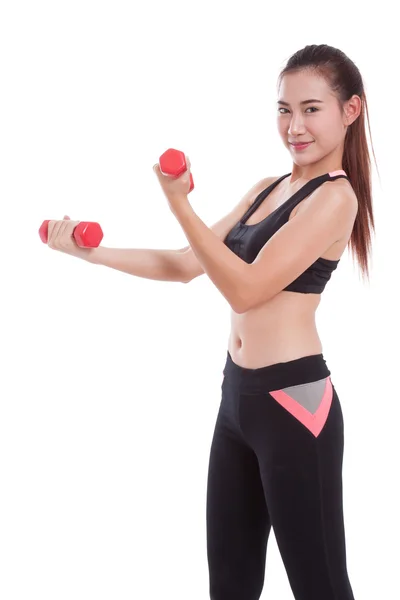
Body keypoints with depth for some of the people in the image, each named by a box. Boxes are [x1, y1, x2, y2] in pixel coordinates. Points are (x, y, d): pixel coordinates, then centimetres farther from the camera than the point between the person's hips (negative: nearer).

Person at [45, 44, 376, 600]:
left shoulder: (335, 195, -12)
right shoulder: (266, 189, 14)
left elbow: (244, 288, -19)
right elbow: (185, 265, 12)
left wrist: (179, 202, -20)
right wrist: (89, 250, 6)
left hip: (293, 400, -8)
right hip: (238, 392, 8)